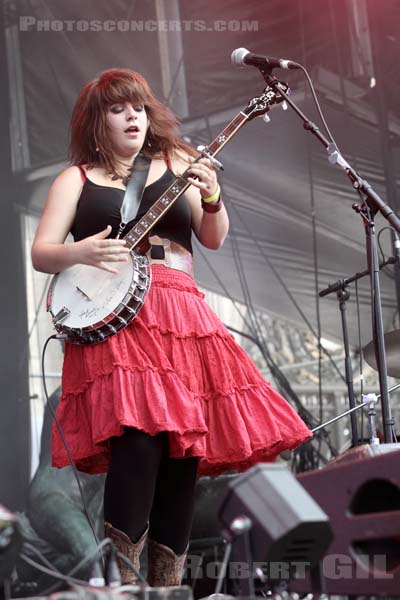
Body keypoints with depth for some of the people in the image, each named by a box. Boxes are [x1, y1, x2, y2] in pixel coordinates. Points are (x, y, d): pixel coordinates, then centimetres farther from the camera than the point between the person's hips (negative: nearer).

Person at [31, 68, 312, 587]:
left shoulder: (176, 165, 18)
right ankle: (121, 572, -17)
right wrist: (80, 252, -13)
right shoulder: (76, 179, 13)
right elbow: (40, 253, 7)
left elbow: (214, 239, 12)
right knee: (139, 431, -23)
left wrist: (212, 199, -8)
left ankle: (168, 574, 2)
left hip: (180, 315, 3)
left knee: (186, 437, -6)